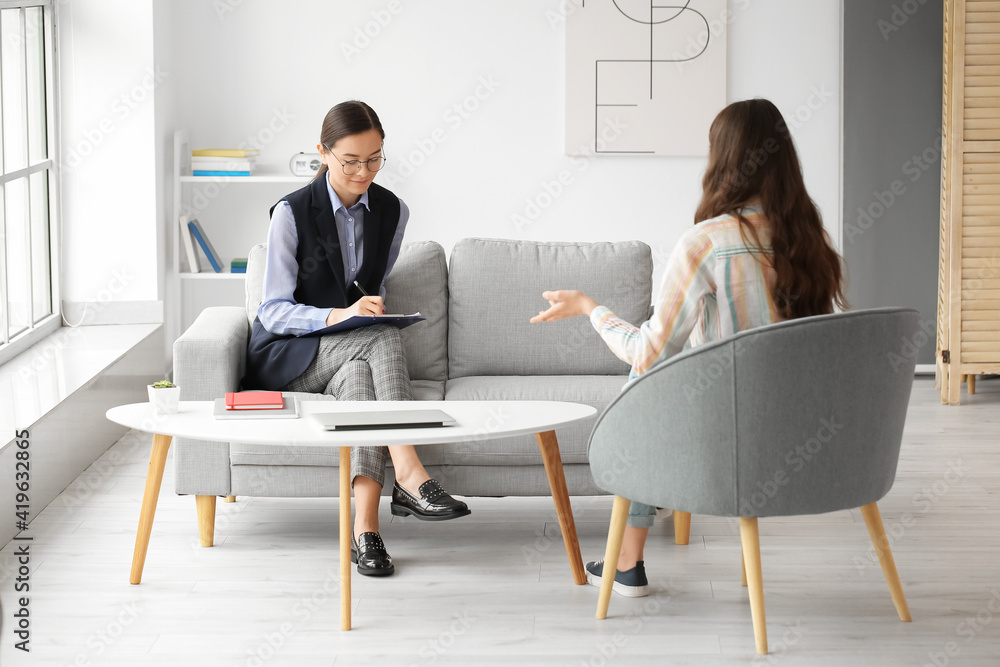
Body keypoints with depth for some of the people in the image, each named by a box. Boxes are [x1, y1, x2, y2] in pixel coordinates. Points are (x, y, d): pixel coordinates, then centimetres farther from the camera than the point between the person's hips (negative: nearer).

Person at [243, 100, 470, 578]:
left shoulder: (392, 212, 2)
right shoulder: (292, 213, -12)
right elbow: (273, 311, -14)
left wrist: (369, 309, -5)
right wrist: (337, 316, -31)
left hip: (349, 351, 4)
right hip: (285, 355, -4)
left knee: (358, 375, -36)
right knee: (382, 339, -34)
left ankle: (364, 527, -48)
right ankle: (407, 476, -44)